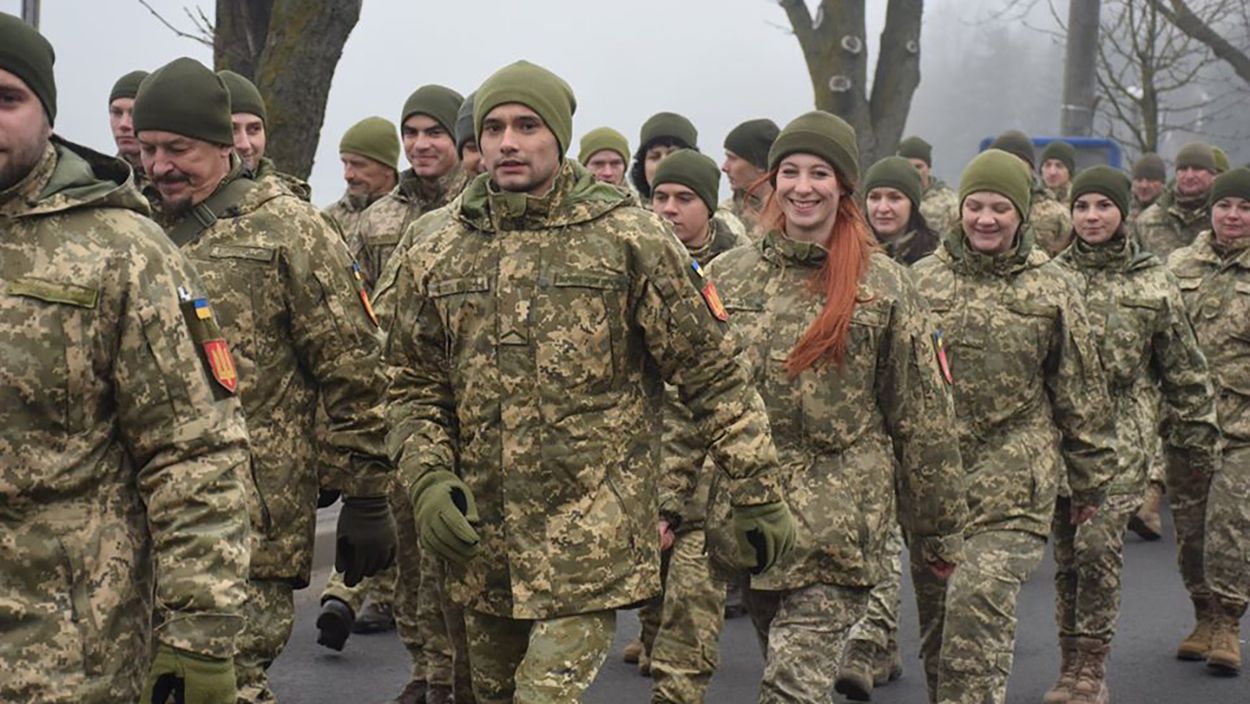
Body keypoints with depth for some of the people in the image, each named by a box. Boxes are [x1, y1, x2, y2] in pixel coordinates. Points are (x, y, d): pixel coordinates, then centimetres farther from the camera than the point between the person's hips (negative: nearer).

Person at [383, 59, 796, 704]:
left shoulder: (629, 239, -4)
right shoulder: (434, 248, 7)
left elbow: (713, 375, -2)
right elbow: (414, 385, 12)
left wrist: (758, 496, -2)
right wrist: (426, 480, -5)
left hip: (592, 533, -4)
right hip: (480, 536, 4)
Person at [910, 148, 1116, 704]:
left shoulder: (1051, 289, 5)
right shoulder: (921, 280, 7)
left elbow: (1080, 391, 9)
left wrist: (1089, 479, 10)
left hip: (1013, 480, -2)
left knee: (979, 605, -17)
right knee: (936, 619, 9)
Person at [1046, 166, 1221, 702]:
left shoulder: (1154, 283, 5)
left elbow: (1184, 371, 11)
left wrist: (1197, 438, 11)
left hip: (1122, 435, -2)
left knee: (1098, 544, -14)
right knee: (1066, 553, 7)